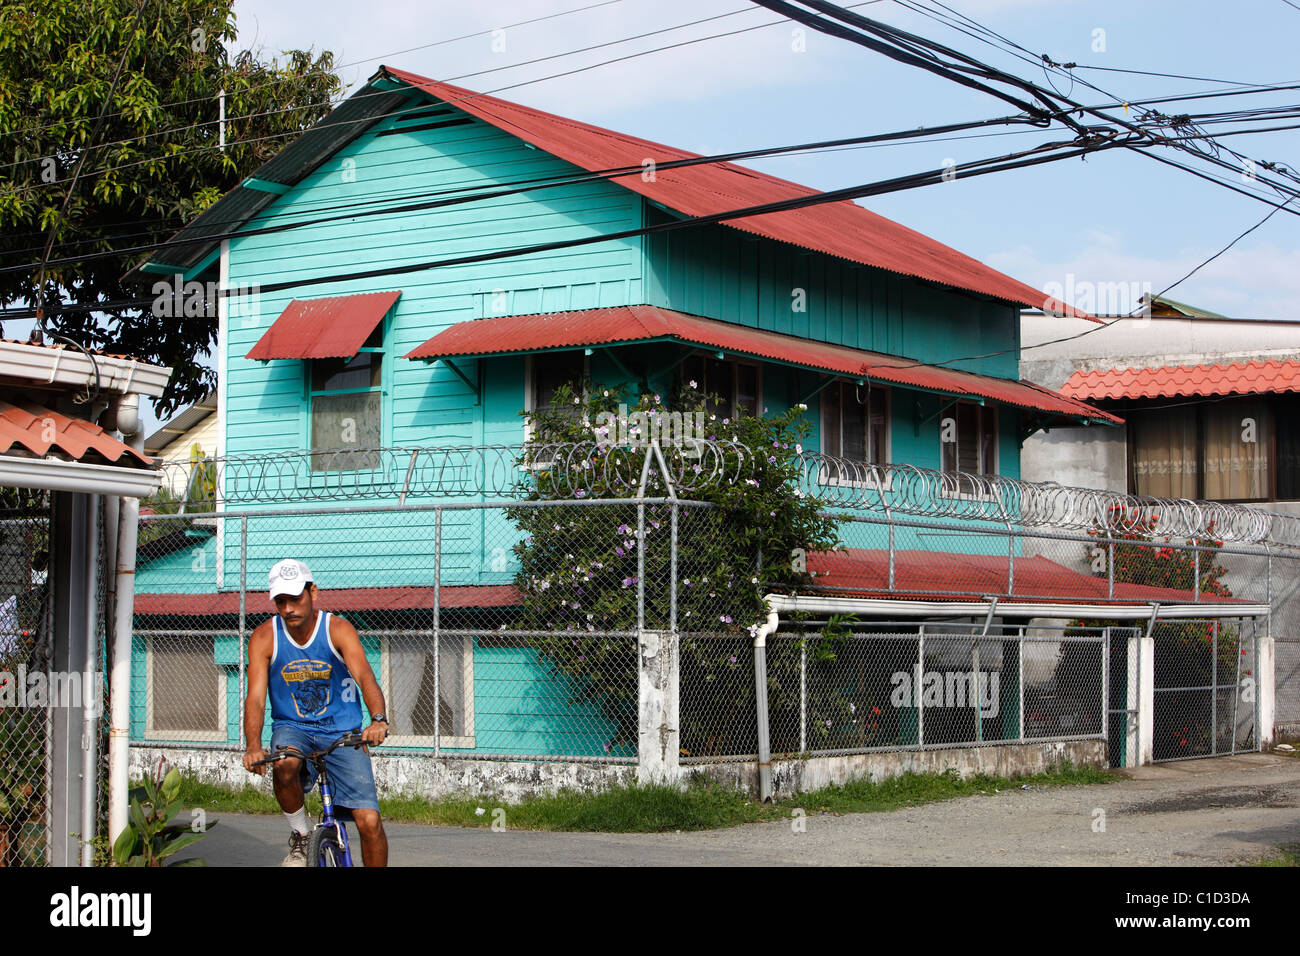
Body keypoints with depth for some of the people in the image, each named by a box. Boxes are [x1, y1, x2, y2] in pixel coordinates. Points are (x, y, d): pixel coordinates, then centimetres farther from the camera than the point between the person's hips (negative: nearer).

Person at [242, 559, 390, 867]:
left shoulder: (338, 629, -12)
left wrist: (378, 720, -47)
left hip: (341, 732, 0)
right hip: (291, 728, 0)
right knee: (284, 764, -36)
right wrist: (253, 746, -37)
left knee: (369, 820, -14)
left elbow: (365, 675, -27)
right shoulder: (264, 638, -9)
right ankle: (299, 833, -8)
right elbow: (255, 697, -18)